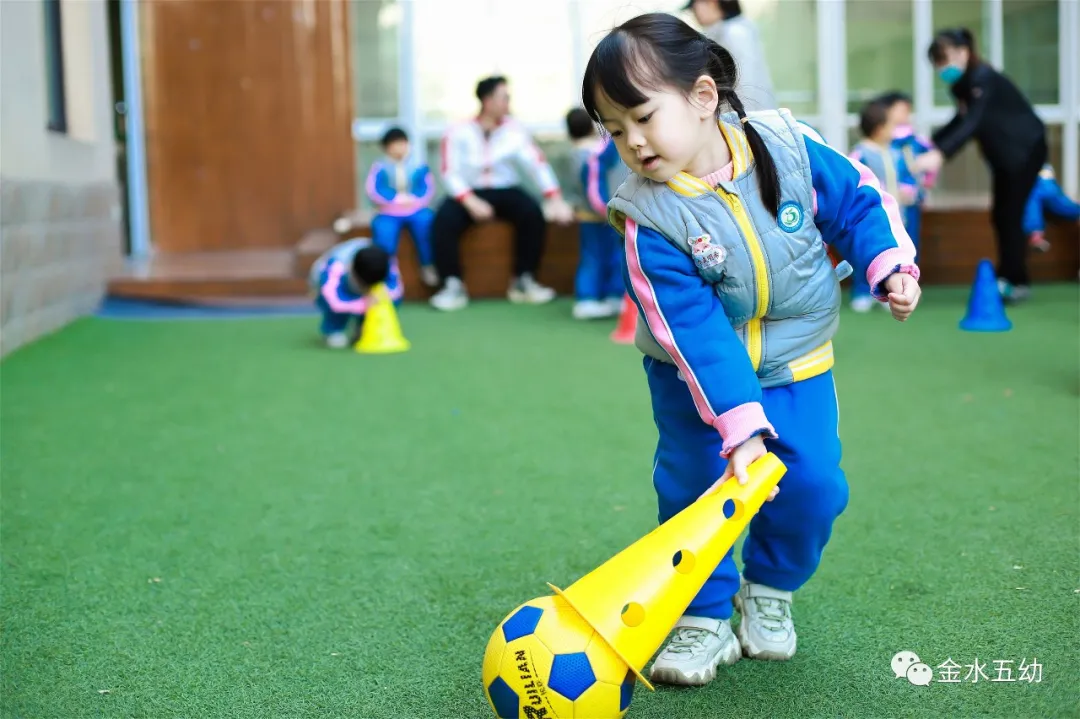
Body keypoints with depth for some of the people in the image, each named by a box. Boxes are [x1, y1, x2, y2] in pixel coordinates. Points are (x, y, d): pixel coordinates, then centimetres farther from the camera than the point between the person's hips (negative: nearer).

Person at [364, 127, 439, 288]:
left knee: (426, 221, -29)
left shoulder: (419, 167, 10)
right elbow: (374, 191, -7)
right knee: (383, 229, -31)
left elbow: (428, 189, 0)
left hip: (415, 211, 1)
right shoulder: (380, 168, 5)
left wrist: (412, 199, -18)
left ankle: (428, 266, -17)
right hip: (389, 213, -1)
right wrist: (398, 198, -16)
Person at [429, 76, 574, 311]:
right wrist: (471, 201, -25)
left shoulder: (514, 130, -5)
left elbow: (538, 164, -10)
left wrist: (555, 201, -21)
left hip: (505, 191, 1)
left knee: (533, 214, -26)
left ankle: (523, 281, -12)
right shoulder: (458, 133, -8)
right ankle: (453, 285, -19)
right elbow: (450, 173, -11)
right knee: (444, 219, -29)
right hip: (469, 193, -1)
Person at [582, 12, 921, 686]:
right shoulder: (650, 218, -24)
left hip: (795, 362, 2)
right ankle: (706, 617, 12)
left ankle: (769, 590, 21)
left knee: (811, 484, -6)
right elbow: (692, 330, -28)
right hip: (698, 374, -1)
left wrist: (892, 264, -14)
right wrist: (736, 423, -33)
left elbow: (857, 198, 0)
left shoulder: (786, 145, -16)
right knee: (691, 482, -8)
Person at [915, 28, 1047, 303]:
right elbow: (963, 121, 13)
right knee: (1000, 215, 8)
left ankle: (1016, 282, -5)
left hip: (1026, 149, -9)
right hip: (1005, 154, 9)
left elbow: (973, 123, -39)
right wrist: (932, 143, 0)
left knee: (1010, 214, -10)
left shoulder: (983, 79, -26)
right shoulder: (962, 84, 0)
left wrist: (940, 154, -51)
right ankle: (1009, 278, 15)